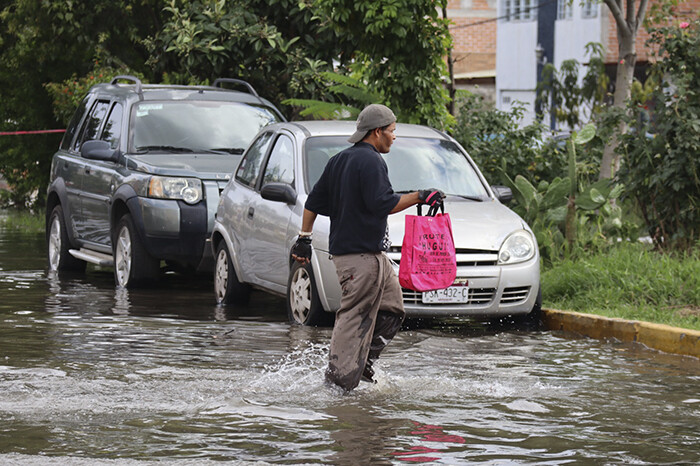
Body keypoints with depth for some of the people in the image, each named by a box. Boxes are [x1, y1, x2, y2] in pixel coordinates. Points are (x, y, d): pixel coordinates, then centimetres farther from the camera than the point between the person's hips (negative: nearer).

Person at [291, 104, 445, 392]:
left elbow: (313, 202, 19)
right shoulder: (370, 161, -13)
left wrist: (304, 238, 23)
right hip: (361, 255, -10)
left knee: (391, 308, 16)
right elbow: (382, 204, -23)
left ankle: (362, 363, 15)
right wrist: (420, 197, -17)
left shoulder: (339, 160, 16)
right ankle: (340, 378, -8)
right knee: (356, 317, -8)